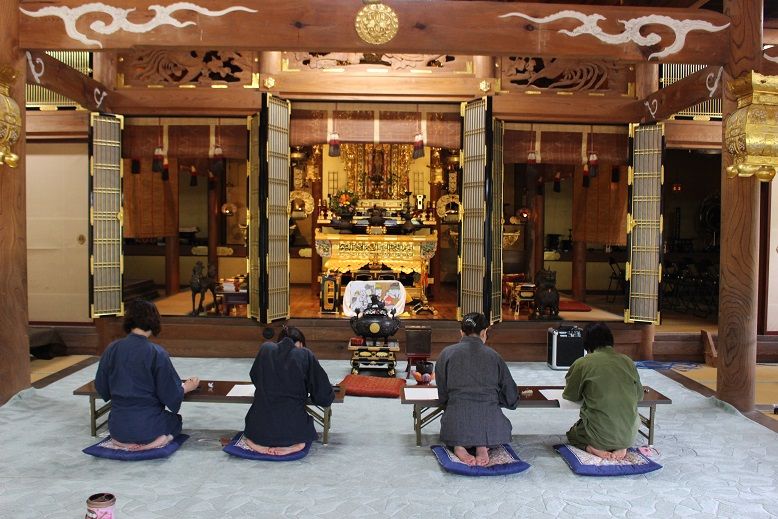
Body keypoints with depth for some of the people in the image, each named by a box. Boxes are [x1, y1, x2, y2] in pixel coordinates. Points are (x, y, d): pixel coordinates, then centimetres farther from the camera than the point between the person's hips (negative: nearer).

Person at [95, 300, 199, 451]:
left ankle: (124, 441, 13)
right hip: (148, 428, -4)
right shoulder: (157, 353, -18)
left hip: (118, 428, 4)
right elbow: (172, 395, -13)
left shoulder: (112, 349, -7)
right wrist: (187, 387, 8)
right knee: (175, 419, 29)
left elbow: (101, 387, 5)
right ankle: (149, 441, 6)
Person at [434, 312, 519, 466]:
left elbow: (442, 395, 7)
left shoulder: (447, 353, 3)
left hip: (457, 422, 0)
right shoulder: (493, 356, 5)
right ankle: (483, 445, 1)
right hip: (490, 422, 1)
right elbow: (511, 397, 10)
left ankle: (460, 445, 0)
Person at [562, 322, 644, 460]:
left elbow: (570, 396, 4)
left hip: (599, 435, -3)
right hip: (628, 435, 3)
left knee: (572, 433, 30)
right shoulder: (628, 362, 2)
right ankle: (621, 447, 7)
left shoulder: (582, 363, -8)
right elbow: (639, 395, 14)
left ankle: (592, 448, -3)